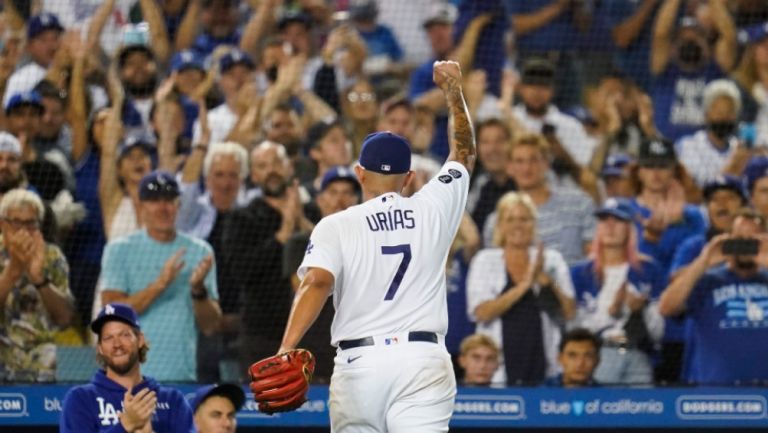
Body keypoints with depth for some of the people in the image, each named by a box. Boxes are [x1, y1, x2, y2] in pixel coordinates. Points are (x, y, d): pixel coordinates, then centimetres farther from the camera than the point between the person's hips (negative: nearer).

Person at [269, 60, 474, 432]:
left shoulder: (335, 227, 4)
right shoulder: (433, 209, 10)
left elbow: (317, 282, -14)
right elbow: (463, 153, 29)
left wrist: (286, 350, -23)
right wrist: (453, 91, 41)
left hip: (359, 361, 0)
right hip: (423, 360, 0)